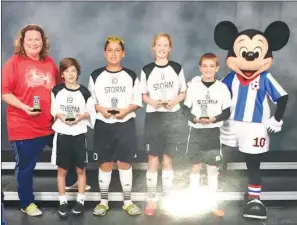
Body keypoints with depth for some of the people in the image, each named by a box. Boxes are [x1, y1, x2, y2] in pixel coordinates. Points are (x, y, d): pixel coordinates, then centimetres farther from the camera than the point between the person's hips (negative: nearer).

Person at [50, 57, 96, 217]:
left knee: (80, 169, 7)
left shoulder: (84, 92, -2)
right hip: (62, 134, 1)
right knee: (62, 170, 7)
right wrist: (60, 115, -14)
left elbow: (90, 112, 3)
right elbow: (52, 110, 5)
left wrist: (81, 116, -15)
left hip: (79, 134, 0)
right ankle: (63, 201, 20)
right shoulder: (57, 90, 1)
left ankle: (80, 200, 21)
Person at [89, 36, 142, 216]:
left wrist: (126, 110, -14)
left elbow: (138, 102, 3)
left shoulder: (131, 76, 3)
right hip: (103, 125, 0)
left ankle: (128, 201, 18)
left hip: (126, 125, 0)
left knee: (125, 162, 4)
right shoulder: (96, 76, 2)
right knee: (105, 163, 7)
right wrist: (101, 109, -15)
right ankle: (104, 201, 21)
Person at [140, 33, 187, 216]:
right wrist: (152, 102, -15)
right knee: (153, 160, 4)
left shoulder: (177, 68, 2)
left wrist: (174, 101, -14)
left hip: (172, 117, 1)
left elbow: (183, 93, 6)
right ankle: (151, 199, 16)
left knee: (168, 160, 8)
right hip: (153, 116, 0)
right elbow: (143, 96, 5)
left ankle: (167, 199, 21)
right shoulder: (147, 70, 1)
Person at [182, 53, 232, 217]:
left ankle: (213, 203, 21)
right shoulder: (193, 86, -3)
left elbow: (227, 112, 1)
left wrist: (213, 119, -16)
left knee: (213, 169, 8)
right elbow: (185, 109, 0)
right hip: (196, 132, 0)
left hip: (214, 132, 0)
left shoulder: (222, 88, -2)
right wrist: (196, 119, -17)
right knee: (195, 167, 8)